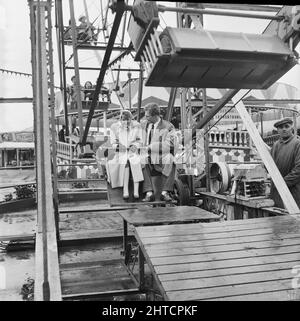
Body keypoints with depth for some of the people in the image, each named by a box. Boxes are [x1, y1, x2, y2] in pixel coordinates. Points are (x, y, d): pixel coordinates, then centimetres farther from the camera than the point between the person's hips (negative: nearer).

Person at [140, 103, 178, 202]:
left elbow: (171, 144, -11)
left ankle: (165, 192, -32)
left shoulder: (168, 126, 3)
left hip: (162, 157, -2)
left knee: (169, 161, -35)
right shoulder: (143, 125, 17)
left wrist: (151, 147, -18)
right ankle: (149, 193, -35)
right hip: (146, 156, 3)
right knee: (142, 161, -32)